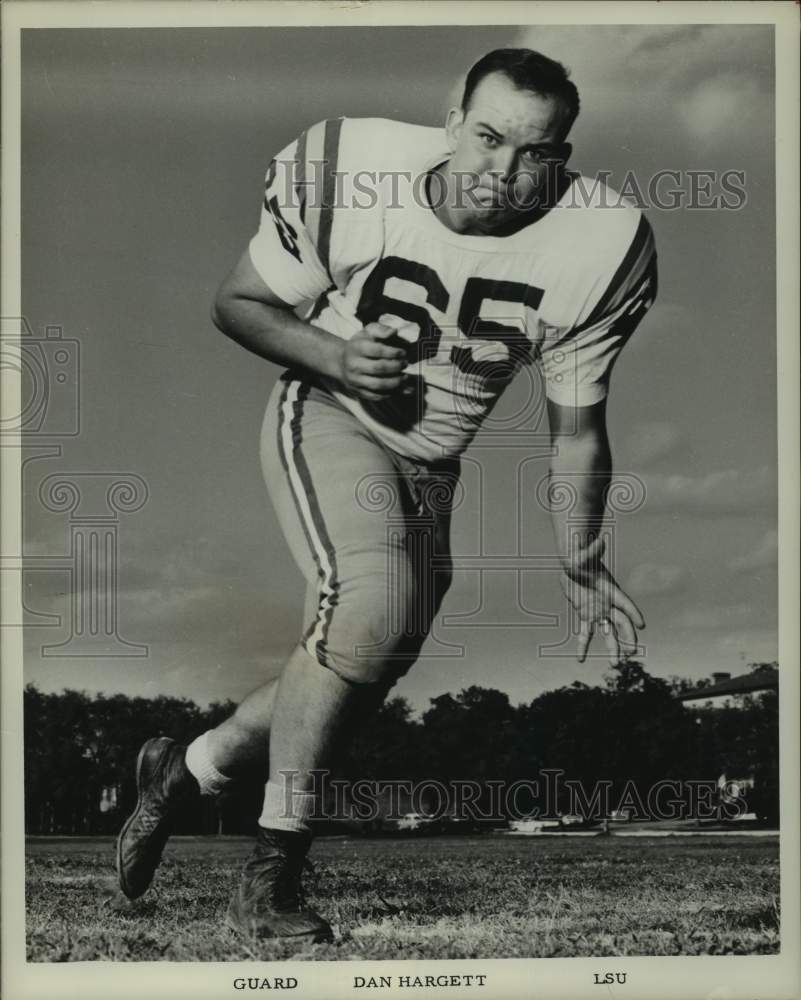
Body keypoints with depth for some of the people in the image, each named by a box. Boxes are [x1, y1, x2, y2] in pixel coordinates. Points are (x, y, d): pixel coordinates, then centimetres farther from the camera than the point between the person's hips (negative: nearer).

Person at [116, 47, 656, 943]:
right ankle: (271, 873, -17)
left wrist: (581, 564, 0)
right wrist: (332, 355, -21)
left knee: (356, 680, 5)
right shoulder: (350, 177, -19)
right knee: (374, 602, -30)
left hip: (430, 470, 5)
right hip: (328, 423, -4)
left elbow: (576, 429, -1)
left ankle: (182, 771, 33)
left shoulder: (592, 247, -13)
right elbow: (237, 304, -4)